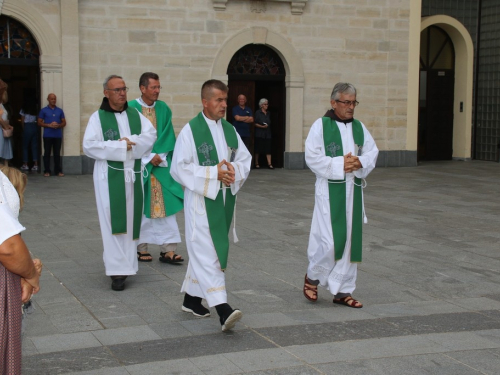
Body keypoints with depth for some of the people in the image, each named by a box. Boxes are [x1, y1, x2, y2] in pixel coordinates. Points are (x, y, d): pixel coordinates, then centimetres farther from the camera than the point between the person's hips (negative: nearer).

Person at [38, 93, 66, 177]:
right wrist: (49, 125, -13)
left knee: (57, 153, 3)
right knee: (47, 153, 0)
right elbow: (39, 123, 2)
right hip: (47, 135, -2)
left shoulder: (60, 111, 12)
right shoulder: (44, 110, 5)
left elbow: (64, 123, 13)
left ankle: (58, 171, 8)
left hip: (58, 135, 2)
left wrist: (58, 125, -9)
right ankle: (47, 171, 4)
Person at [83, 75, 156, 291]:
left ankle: (126, 263, 18)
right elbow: (89, 145, -12)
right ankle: (117, 270, -8)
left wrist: (131, 142, -15)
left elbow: (151, 135, 0)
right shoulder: (98, 117, -2)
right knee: (113, 222, -7)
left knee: (131, 220, 6)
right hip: (109, 176, -4)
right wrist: (120, 147, -13)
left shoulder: (135, 115, 11)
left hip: (133, 174, 4)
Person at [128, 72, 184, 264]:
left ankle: (168, 250, -2)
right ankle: (141, 247, 14)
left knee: (165, 204, -3)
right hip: (139, 164, -3)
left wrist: (159, 156, -8)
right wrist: (149, 157, -13)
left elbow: (168, 136, 6)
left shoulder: (163, 108, 6)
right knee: (140, 206, 3)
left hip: (161, 163, 3)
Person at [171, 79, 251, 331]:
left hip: (225, 199, 7)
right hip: (201, 200, -6)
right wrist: (213, 173, -18)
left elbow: (245, 159, 13)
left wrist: (234, 169, -10)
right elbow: (179, 168, -13)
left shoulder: (229, 130, 9)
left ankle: (191, 298, 28)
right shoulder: (190, 130, -9)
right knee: (207, 253, -10)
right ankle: (222, 309, -17)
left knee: (202, 251, 15)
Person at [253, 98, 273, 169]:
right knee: (258, 149, 0)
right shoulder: (258, 113, -3)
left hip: (267, 134, 5)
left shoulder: (268, 113, 15)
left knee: (268, 149, -4)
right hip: (259, 134, -5)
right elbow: (255, 123, -8)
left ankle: (269, 164, -7)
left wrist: (267, 126, 6)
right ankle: (256, 163, 10)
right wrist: (262, 126, -16)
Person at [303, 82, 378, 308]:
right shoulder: (321, 126, -6)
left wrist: (360, 162, -11)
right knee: (329, 240, -10)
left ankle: (342, 291, 15)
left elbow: (372, 152, 10)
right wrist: (339, 165, -19)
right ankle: (312, 277, 18)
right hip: (330, 190, -5)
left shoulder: (358, 127, 10)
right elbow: (312, 157, -11)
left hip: (353, 190, 6)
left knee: (350, 240, 6)